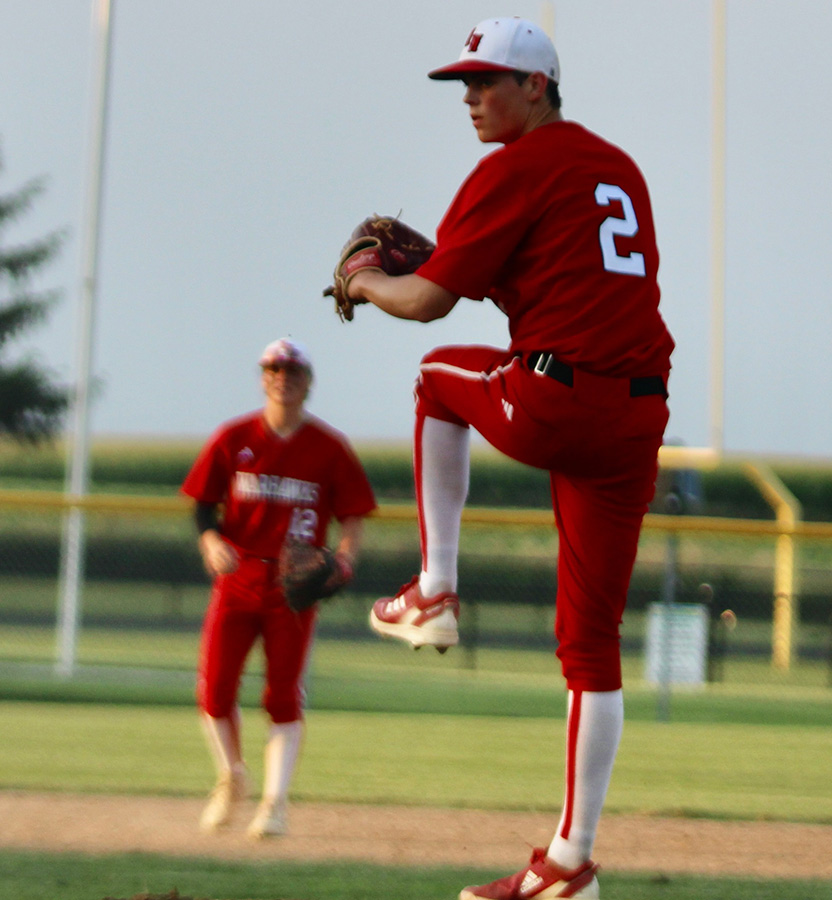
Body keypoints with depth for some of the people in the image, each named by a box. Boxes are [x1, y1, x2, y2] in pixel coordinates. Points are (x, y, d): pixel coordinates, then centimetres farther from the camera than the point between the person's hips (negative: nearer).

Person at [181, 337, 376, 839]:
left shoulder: (329, 447, 0)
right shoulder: (234, 438, 4)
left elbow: (353, 516, 1)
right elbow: (204, 501, 8)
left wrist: (343, 557, -18)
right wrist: (211, 538, -13)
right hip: (237, 576, 2)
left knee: (285, 695, -4)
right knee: (215, 689, -4)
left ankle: (276, 799, 1)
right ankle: (232, 779, 20)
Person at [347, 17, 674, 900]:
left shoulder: (514, 169, -3)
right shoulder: (621, 169, 21)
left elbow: (427, 300, -3)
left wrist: (365, 282, 19)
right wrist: (436, 260, 33)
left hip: (551, 406, -7)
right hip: (639, 417, 7)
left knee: (441, 374, 28)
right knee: (591, 642, 7)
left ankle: (436, 589, 23)